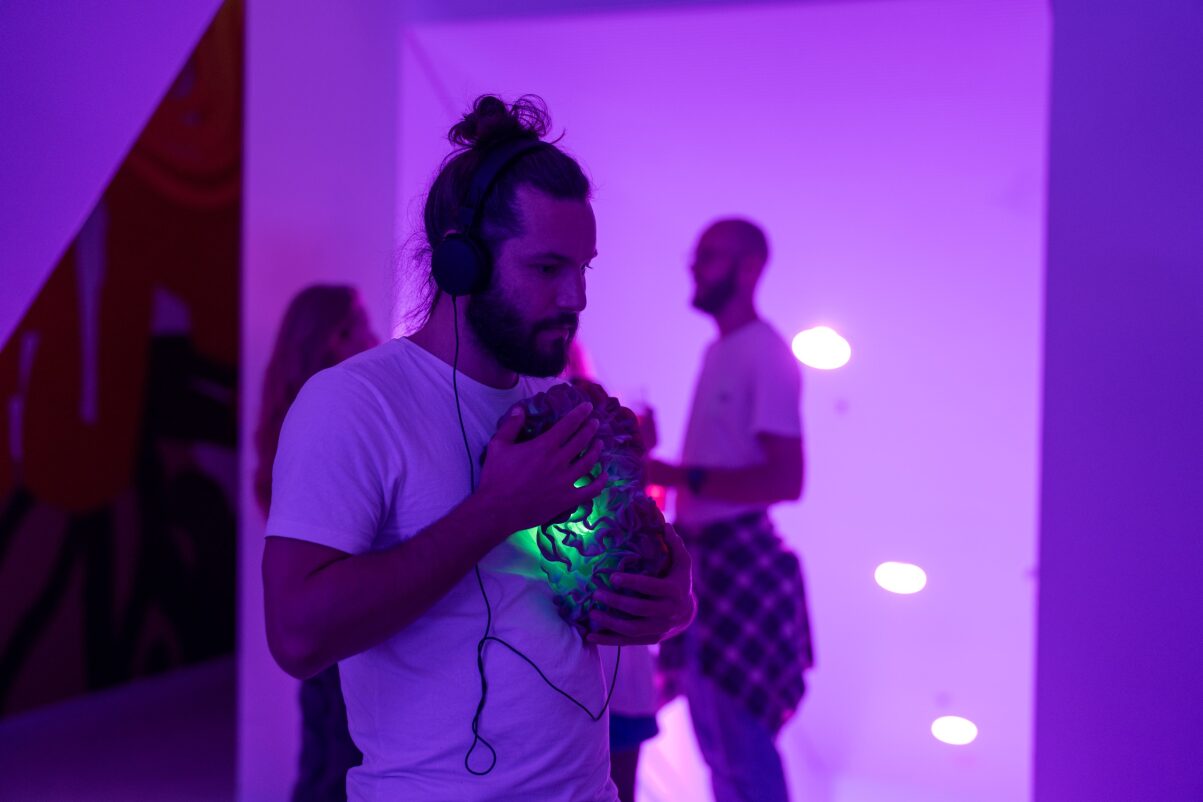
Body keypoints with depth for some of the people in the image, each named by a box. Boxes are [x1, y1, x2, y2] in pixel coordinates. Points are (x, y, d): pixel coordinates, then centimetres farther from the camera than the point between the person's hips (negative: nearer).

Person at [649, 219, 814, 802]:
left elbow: (784, 479, -22)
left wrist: (679, 476, -25)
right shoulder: (718, 351, 14)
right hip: (701, 556, 9)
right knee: (716, 746, 18)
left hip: (740, 559, -9)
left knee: (745, 746, -5)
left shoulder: (766, 355, -13)